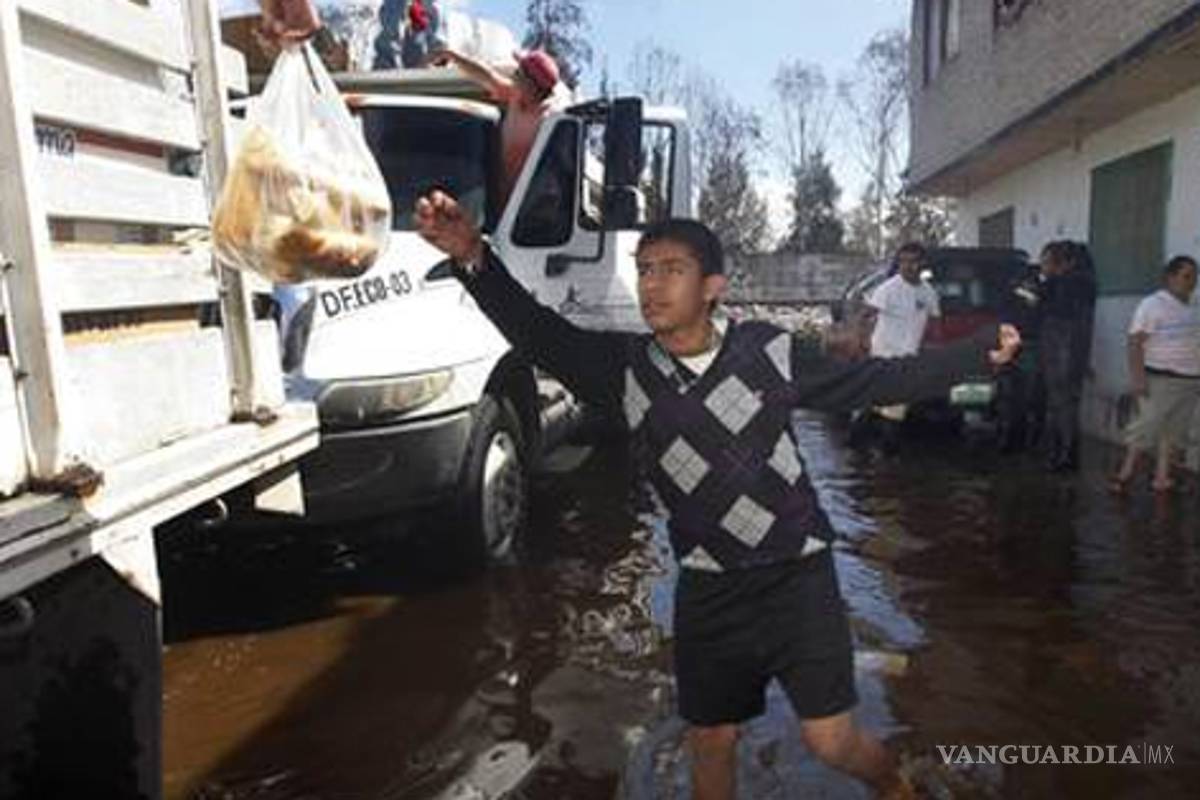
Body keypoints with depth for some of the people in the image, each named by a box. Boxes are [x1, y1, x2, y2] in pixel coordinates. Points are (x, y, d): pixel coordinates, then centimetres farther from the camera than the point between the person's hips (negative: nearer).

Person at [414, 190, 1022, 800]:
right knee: (710, 743, 16)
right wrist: (474, 259, -36)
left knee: (831, 741, 4)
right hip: (707, 590, 2)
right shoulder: (624, 367, -7)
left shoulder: (769, 351, -9)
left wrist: (980, 352, 1)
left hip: (798, 575, -2)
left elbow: (875, 381, 2)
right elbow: (540, 334, -20)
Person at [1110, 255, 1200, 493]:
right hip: (1161, 379, -6)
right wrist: (1138, 378, -20)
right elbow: (1135, 343, -12)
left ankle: (1162, 477, 14)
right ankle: (1125, 474, 4)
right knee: (1147, 427, -5)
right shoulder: (1152, 305, -7)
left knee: (1173, 431, 8)